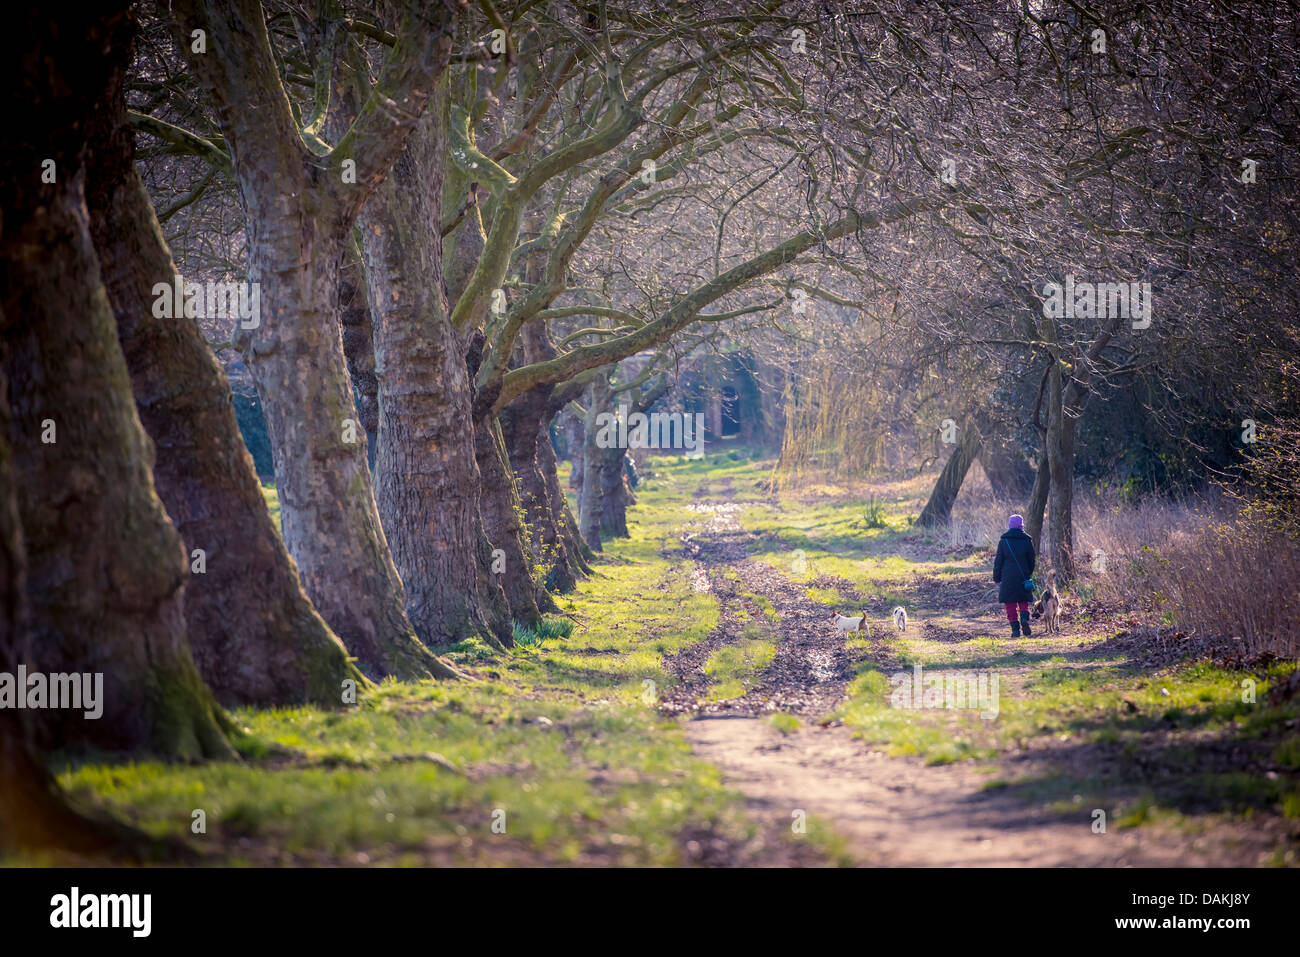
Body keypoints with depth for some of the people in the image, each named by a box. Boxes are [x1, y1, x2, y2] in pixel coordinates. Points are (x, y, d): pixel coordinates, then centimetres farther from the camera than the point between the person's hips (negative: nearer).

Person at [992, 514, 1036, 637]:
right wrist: (1029, 574, 23)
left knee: (1010, 604, 3)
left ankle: (1015, 629, -3)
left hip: (1008, 577, -1)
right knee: (1023, 602, 9)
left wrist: (997, 578, 7)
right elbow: (1031, 561, 9)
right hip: (1023, 577, 2)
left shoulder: (1003, 541, -2)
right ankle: (1025, 619, -19)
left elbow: (998, 561, 0)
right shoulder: (1027, 541, 2)